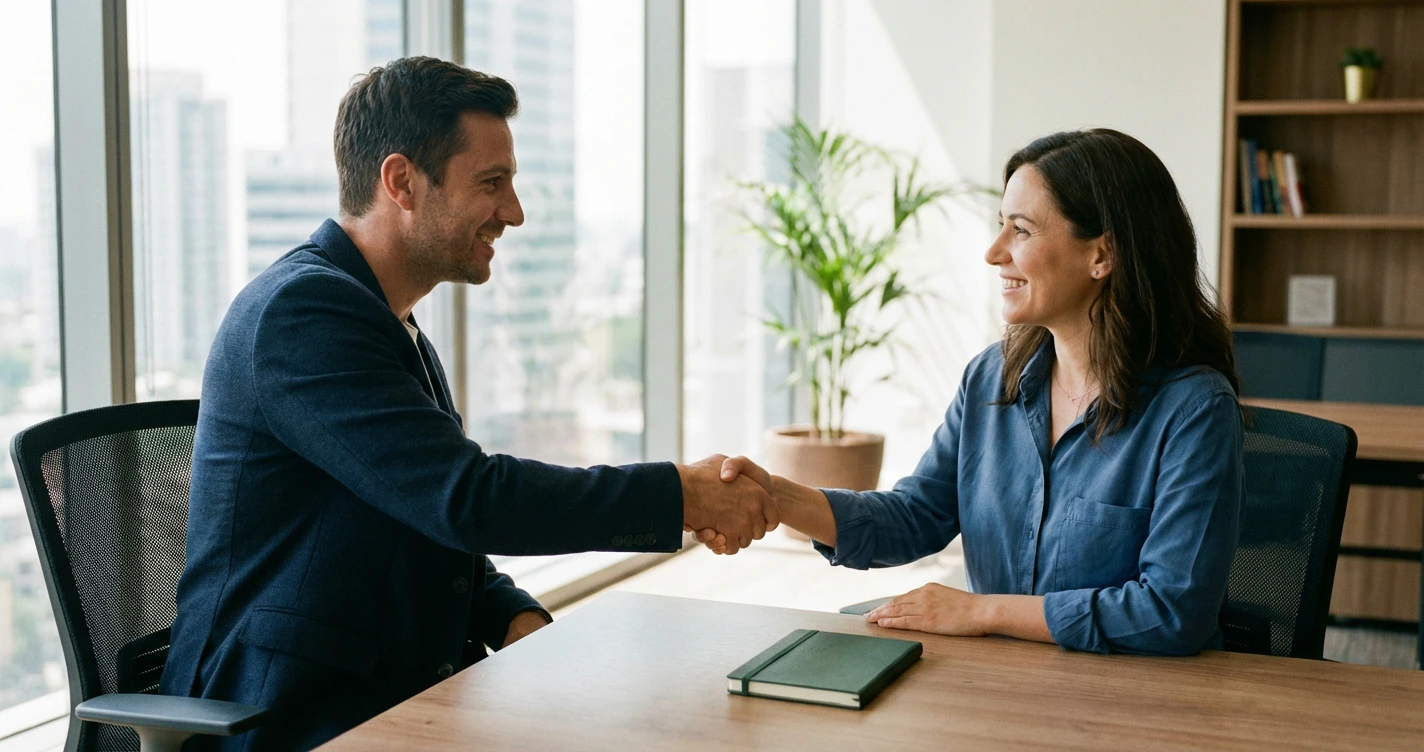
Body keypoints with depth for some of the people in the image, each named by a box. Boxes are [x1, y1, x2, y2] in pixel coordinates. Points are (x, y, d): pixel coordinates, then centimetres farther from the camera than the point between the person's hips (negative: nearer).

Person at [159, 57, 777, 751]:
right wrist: (683, 496, -19)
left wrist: (518, 619, -2)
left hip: (397, 695, 9)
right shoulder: (300, 309, -16)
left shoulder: (398, 334, 15)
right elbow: (467, 498, -24)